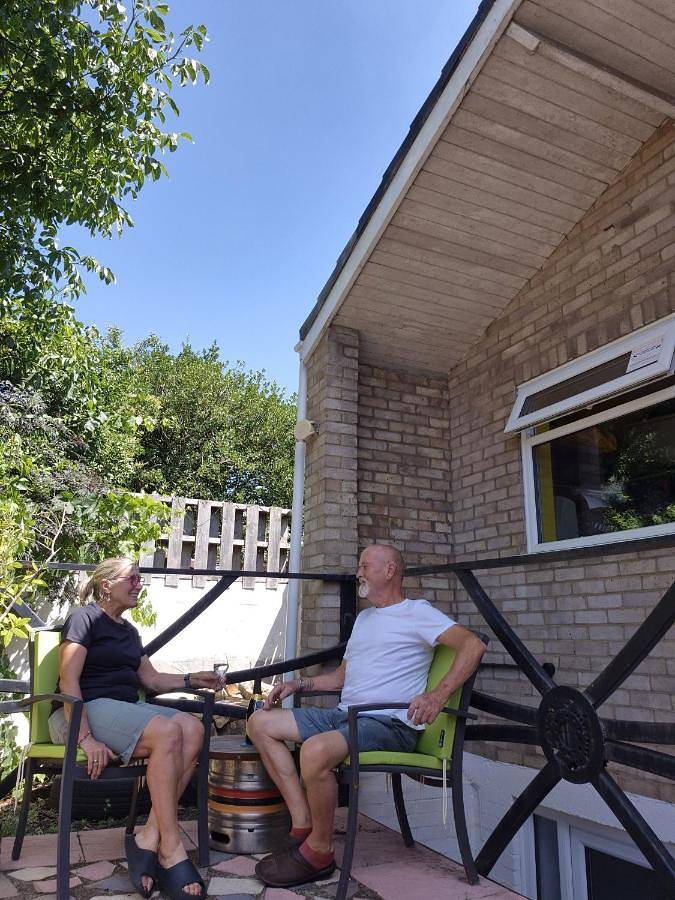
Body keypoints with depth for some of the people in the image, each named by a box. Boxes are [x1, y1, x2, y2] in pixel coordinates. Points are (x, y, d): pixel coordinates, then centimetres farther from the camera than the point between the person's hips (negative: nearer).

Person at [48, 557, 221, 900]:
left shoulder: (128, 631, 22)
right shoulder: (84, 618, -2)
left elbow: (153, 679, 23)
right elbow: (68, 681, -13)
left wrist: (191, 679, 6)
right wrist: (86, 738, -23)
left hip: (125, 709, 7)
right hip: (85, 710, -7)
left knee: (193, 728, -22)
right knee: (167, 732, -33)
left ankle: (148, 839, -24)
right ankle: (171, 851, -25)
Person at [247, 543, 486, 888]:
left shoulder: (416, 612, -2)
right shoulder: (363, 617, 25)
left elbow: (473, 644, -17)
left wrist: (438, 694, -28)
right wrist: (299, 684, 14)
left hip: (389, 722, -9)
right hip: (343, 715, 9)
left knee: (316, 750, -35)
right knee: (261, 722, -1)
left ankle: (318, 852, -10)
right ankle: (303, 823, -4)